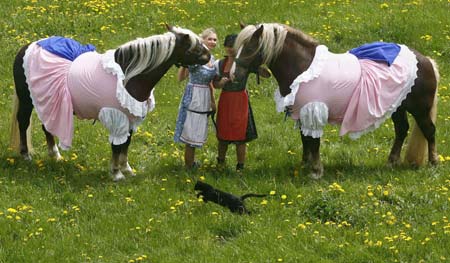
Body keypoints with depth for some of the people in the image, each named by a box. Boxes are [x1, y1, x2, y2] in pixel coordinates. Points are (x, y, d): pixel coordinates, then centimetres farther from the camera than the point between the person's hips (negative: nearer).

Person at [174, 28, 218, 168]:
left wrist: (212, 101, 20)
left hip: (205, 99, 8)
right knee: (191, 131, -1)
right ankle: (189, 164, 7)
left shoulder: (212, 58, 7)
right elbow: (180, 78, -22)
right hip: (193, 98, -8)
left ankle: (191, 162, 29)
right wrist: (183, 64, -40)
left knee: (198, 131, 17)